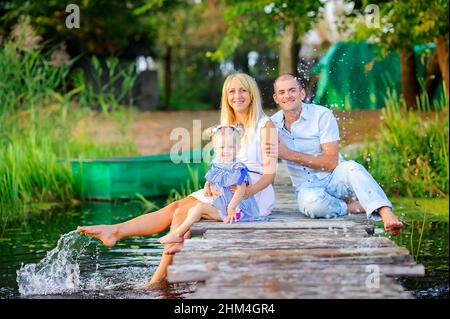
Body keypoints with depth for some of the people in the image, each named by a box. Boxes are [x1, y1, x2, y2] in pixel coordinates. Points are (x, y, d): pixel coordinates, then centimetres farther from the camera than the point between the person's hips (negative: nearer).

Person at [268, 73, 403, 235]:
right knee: (312, 201, -36)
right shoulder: (273, 124, 3)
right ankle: (358, 206, -16)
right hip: (306, 187, 1)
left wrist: (289, 154, -21)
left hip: (334, 179, -1)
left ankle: (387, 215, -49)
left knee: (351, 167, -36)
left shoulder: (322, 115, -8)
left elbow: (331, 162, -16)